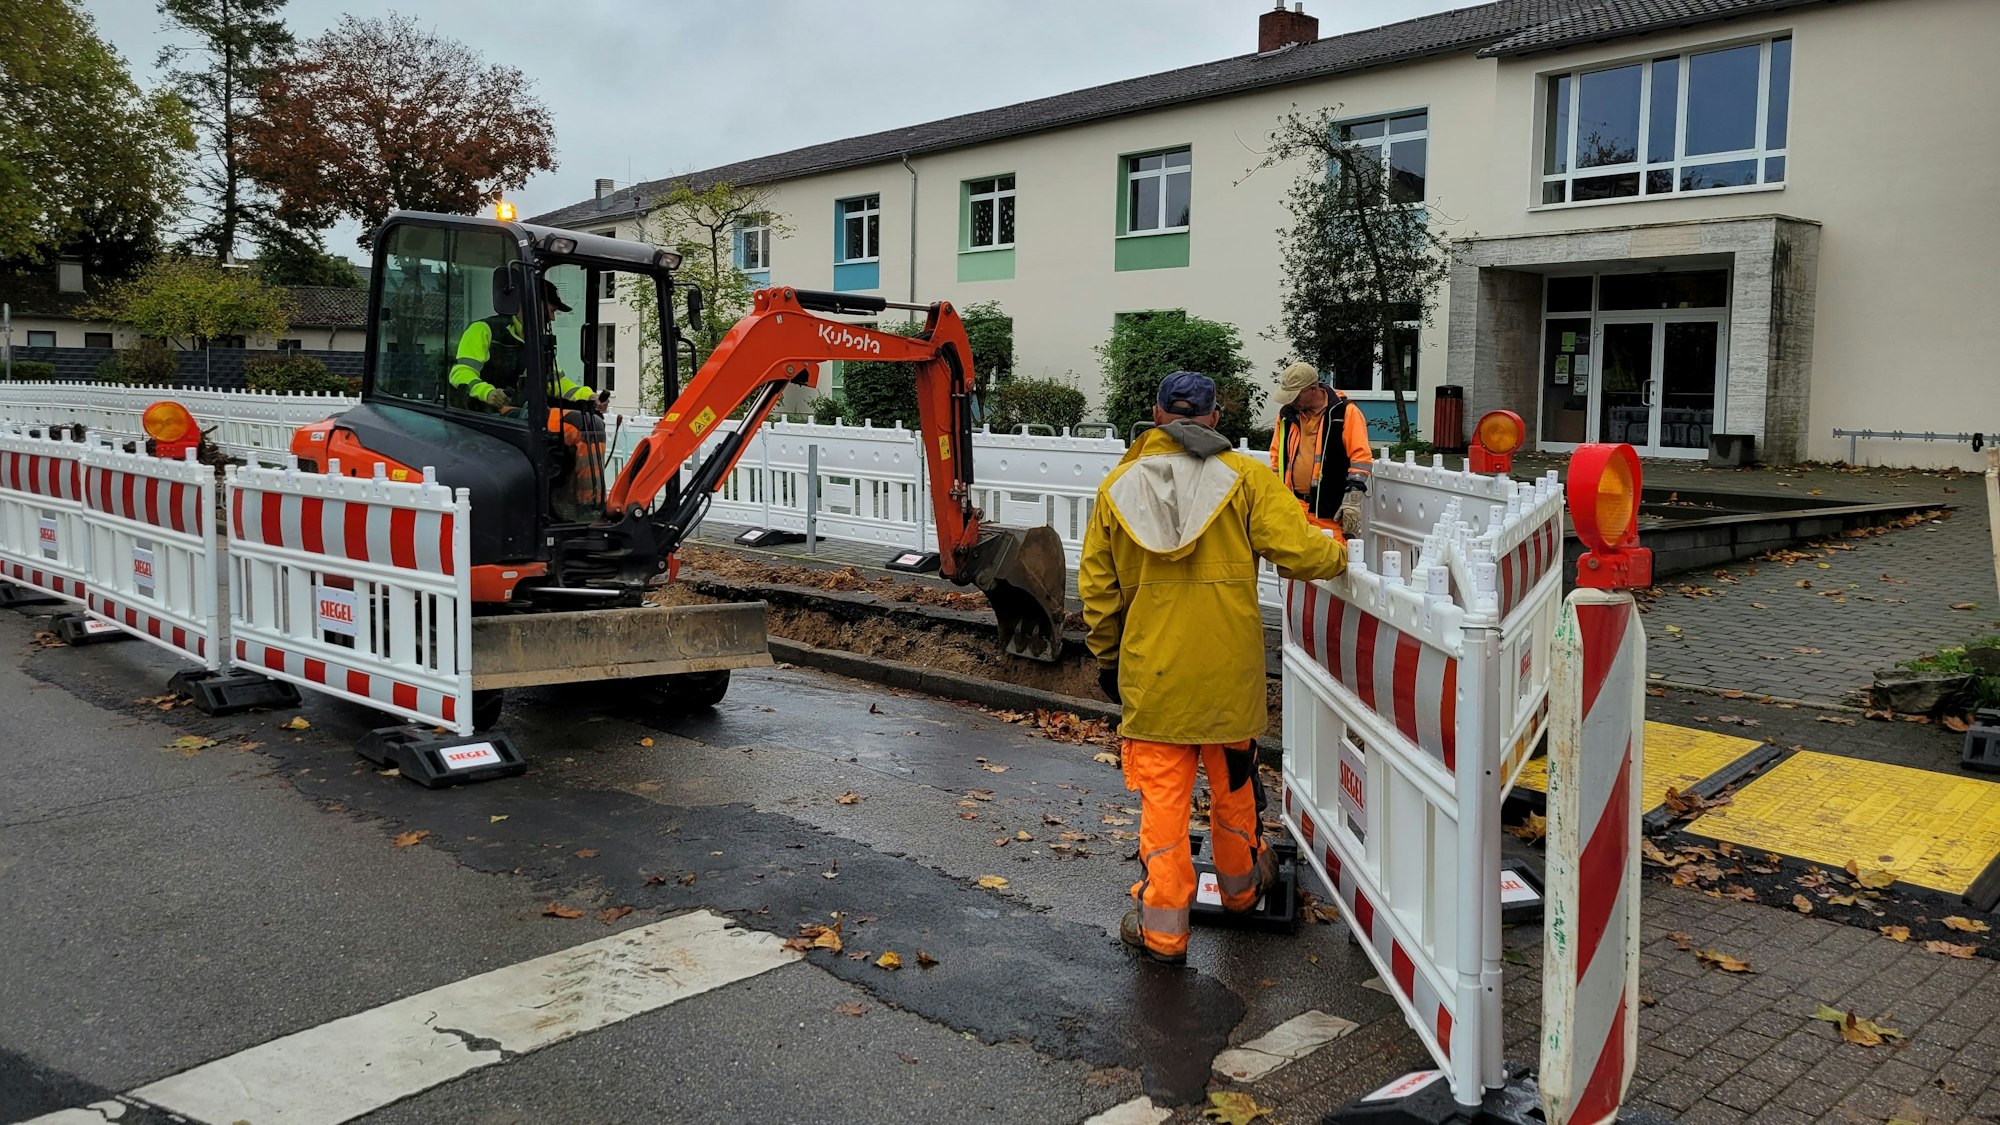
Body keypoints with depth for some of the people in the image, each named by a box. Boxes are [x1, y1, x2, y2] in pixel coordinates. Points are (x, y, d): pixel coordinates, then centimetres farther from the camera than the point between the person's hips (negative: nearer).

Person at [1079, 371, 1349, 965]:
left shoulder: (1118, 485, 1)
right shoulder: (1244, 476, -6)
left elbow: (1097, 587, 5)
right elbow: (1298, 552, -10)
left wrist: (1106, 657, 17)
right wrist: (1337, 553, 12)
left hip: (1151, 671, 0)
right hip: (1228, 670, 0)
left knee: (1161, 794, 6)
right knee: (1232, 782, 20)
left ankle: (1163, 929, 11)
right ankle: (1241, 885, 43)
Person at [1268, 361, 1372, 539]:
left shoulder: (1346, 412, -6)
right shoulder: (1287, 414, 11)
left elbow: (1361, 458, -10)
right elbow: (1276, 458, 19)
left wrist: (1352, 500, -16)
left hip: (1331, 511, -5)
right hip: (1291, 508, 5)